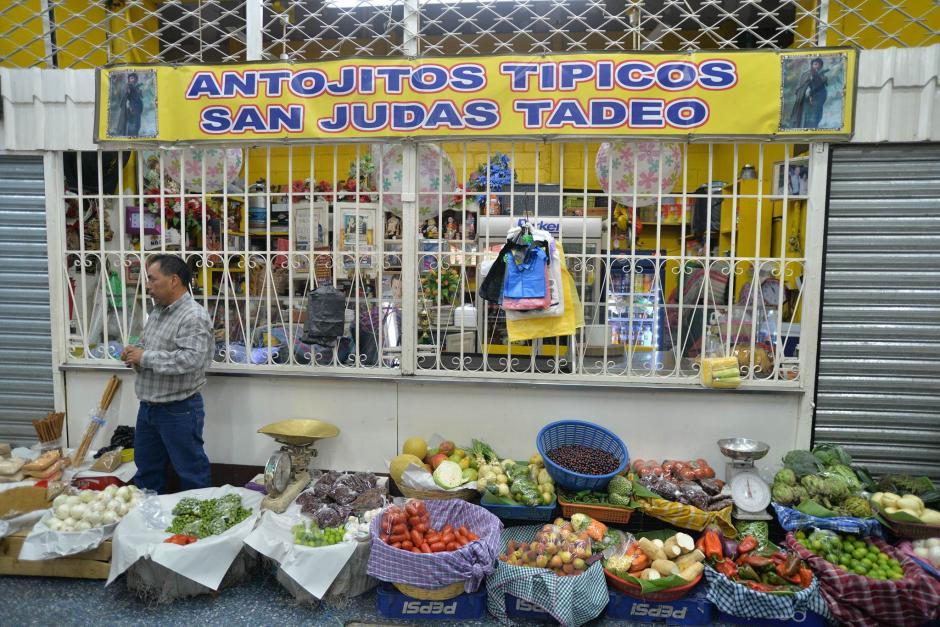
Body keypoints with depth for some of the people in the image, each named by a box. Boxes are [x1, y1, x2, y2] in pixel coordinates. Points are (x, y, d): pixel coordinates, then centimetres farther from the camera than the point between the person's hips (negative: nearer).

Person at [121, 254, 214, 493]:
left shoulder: (194, 316, -19)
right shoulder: (157, 311, 10)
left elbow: (191, 359, -31)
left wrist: (146, 357, -22)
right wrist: (134, 354, 1)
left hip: (178, 409, -9)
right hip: (148, 407, 9)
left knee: (191, 473, 5)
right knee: (147, 471, 22)